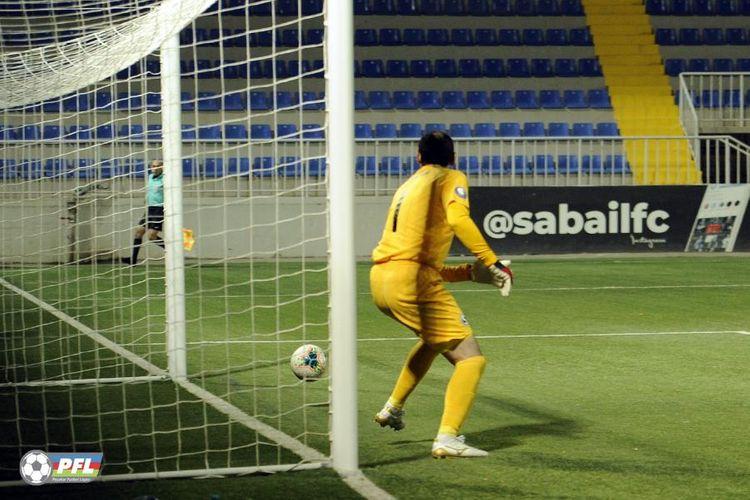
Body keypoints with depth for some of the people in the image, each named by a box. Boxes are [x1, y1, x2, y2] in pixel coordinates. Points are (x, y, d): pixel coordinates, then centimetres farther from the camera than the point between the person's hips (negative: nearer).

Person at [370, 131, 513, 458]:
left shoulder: (407, 187, 28)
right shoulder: (451, 178, 7)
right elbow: (458, 219, -17)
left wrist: (470, 272, 23)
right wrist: (493, 263, -16)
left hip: (379, 278, 8)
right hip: (412, 279, -8)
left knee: (434, 339, 34)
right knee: (471, 359, -6)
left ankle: (393, 408, 37)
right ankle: (447, 438, -21)